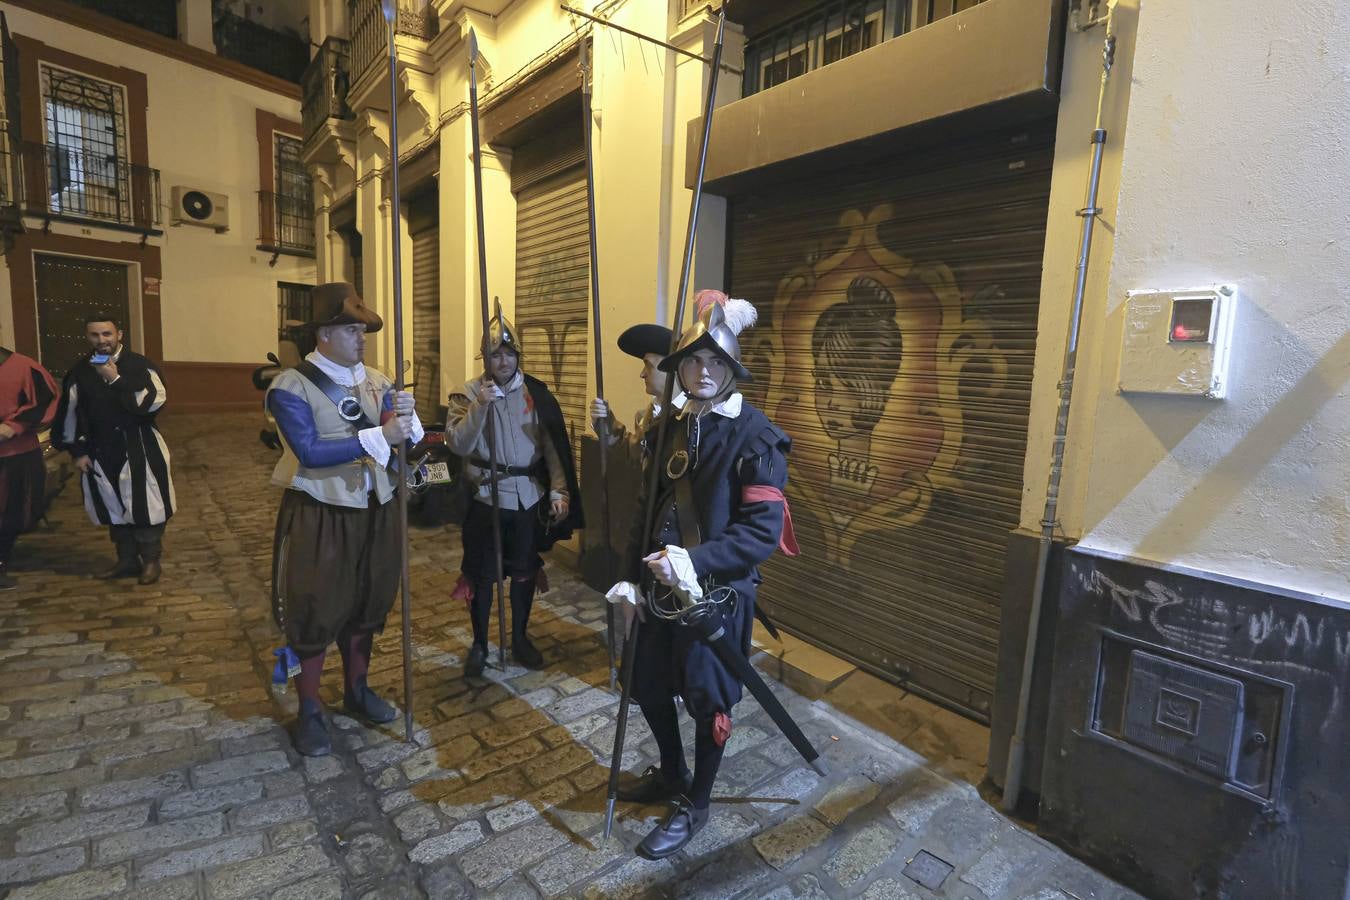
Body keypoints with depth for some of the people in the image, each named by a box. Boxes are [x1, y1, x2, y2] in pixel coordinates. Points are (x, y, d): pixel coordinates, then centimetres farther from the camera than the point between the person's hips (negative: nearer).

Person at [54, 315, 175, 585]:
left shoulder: (140, 365, -7)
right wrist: (77, 451, 5)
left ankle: (150, 560, 15)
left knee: (145, 506, 0)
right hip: (100, 451, 4)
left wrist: (116, 380, -19)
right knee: (113, 509, 13)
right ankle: (127, 560, 27)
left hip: (140, 449, -4)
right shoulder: (80, 371, 3)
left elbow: (152, 403, -18)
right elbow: (69, 414, 8)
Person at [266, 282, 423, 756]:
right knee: (315, 613, 6)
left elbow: (404, 442, 2)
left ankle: (357, 689, 37)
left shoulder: (378, 381, 4)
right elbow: (311, 451, -23)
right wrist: (379, 436, -28)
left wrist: (405, 420, -20)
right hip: (319, 516, -5)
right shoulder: (290, 386, -12)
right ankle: (309, 710, 25)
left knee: (367, 606, 17)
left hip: (376, 511, 5)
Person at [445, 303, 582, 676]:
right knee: (483, 574, 8)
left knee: (524, 572, 13)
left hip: (529, 497, 2)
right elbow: (457, 445, -15)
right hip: (486, 496, -2)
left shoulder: (536, 393, 1)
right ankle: (479, 644, 27)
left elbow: (553, 446, -1)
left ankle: (520, 638, 32)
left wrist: (559, 490, -9)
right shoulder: (469, 394, -3)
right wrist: (480, 406, -26)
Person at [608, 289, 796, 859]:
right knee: (646, 684, 20)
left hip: (717, 595, -6)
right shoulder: (669, 429, 5)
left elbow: (763, 530, -21)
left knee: (708, 700, 11)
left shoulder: (756, 438, -15)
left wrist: (696, 561, -31)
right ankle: (671, 774, 48)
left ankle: (695, 806, 36)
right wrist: (634, 575, 5)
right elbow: (649, 509, 10)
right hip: (663, 588, 7)